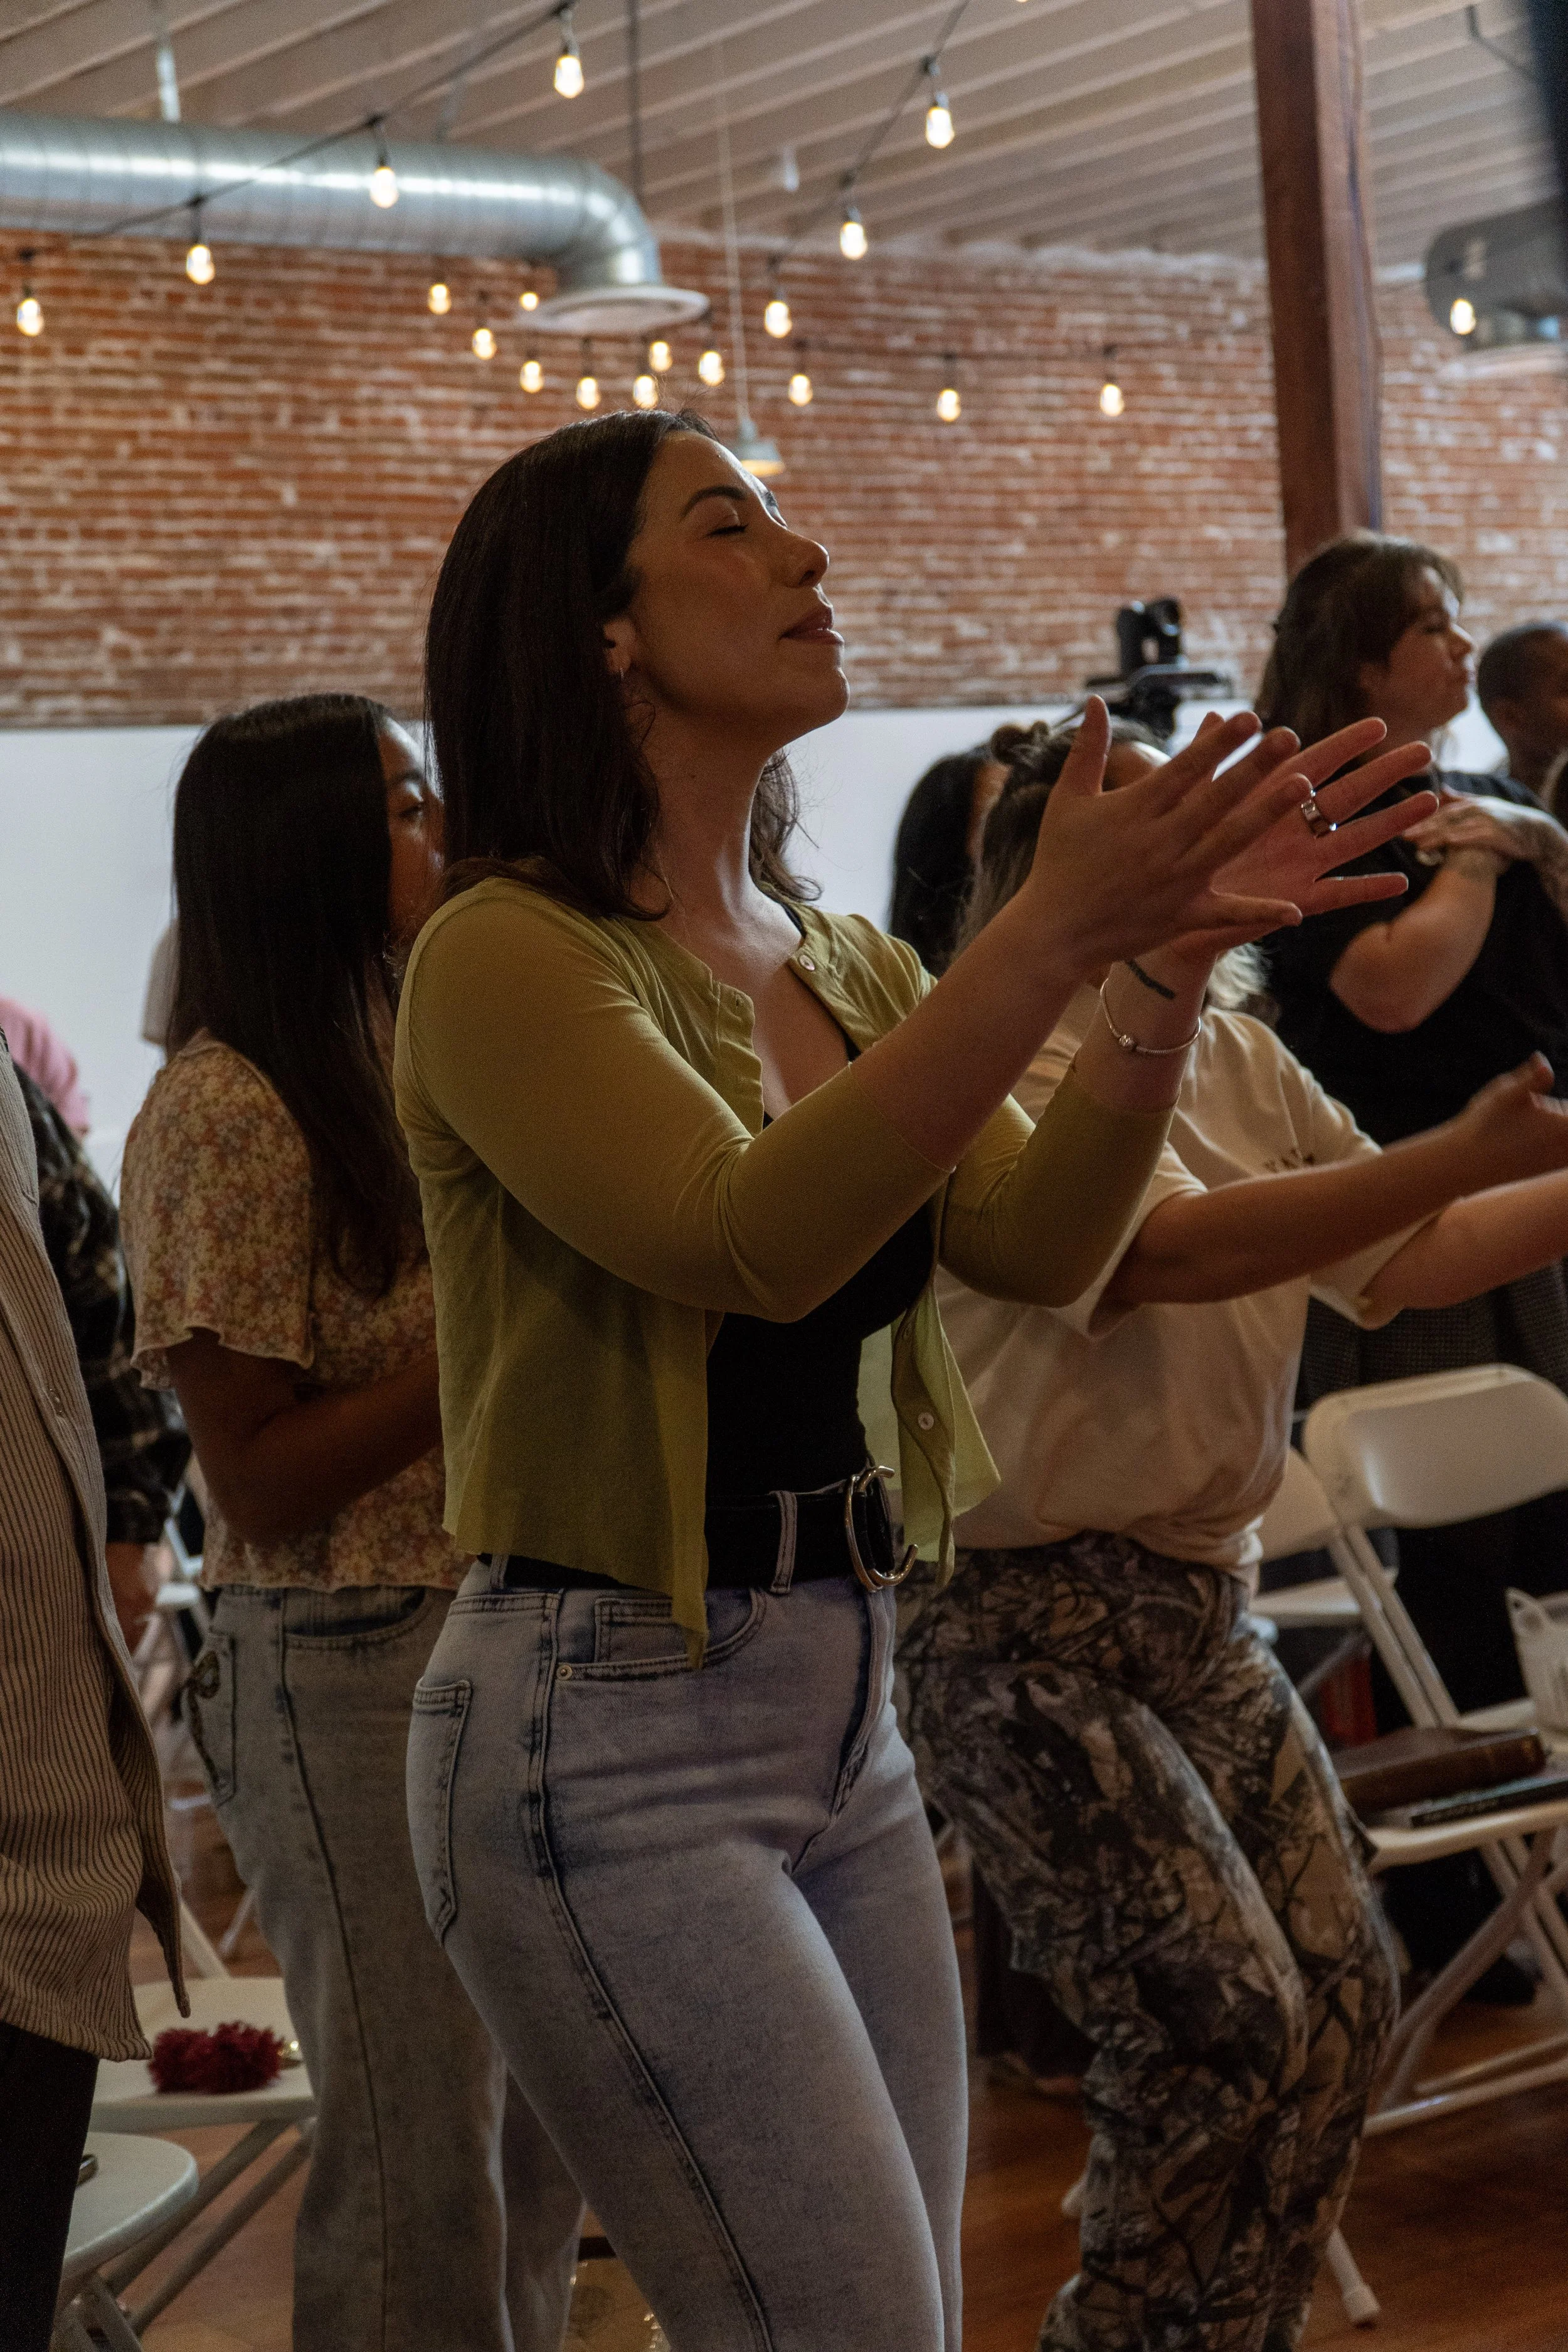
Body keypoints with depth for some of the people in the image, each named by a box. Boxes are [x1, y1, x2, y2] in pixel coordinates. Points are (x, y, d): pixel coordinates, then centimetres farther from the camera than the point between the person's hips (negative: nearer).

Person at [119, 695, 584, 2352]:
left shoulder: (400, 1070, 14)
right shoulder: (222, 1114, -13)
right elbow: (259, 1480, -15)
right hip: (348, 1677, -8)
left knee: (535, 2139, 13)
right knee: (422, 2162, -1)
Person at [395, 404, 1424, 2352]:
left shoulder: (840, 964, 11)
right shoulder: (508, 955, -12)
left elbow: (1037, 1245, 0)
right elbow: (754, 1246, -26)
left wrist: (1162, 966, -14)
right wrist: (1048, 938, -30)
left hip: (839, 1712, 8)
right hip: (614, 1739, -8)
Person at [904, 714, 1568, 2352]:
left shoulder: (1239, 1058, 10)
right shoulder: (1015, 1062, -15)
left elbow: (1410, 1259, 8)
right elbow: (1175, 1248, -30)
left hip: (1198, 1605, 8)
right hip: (1027, 1620, -8)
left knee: (1341, 1999, 8)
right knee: (1224, 2030, -10)